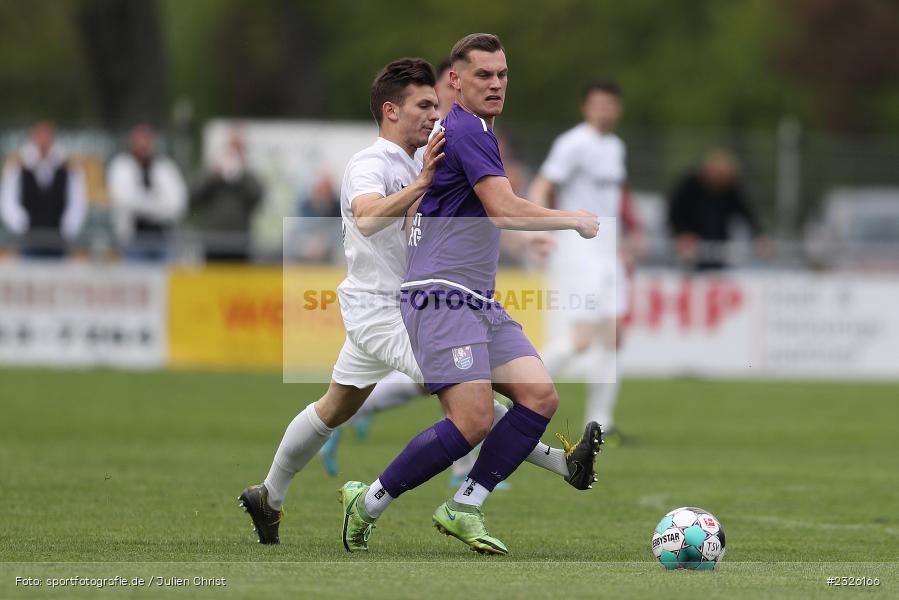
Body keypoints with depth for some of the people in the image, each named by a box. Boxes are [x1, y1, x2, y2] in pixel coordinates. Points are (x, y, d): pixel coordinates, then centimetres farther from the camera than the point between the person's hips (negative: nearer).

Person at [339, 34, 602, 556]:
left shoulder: (453, 130, 20)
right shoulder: (467, 131, -12)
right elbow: (505, 210, -21)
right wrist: (574, 220, -9)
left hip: (479, 304, 10)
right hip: (443, 298, -10)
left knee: (541, 396, -5)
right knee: (473, 420, -19)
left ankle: (463, 508, -1)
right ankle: (368, 503, -4)